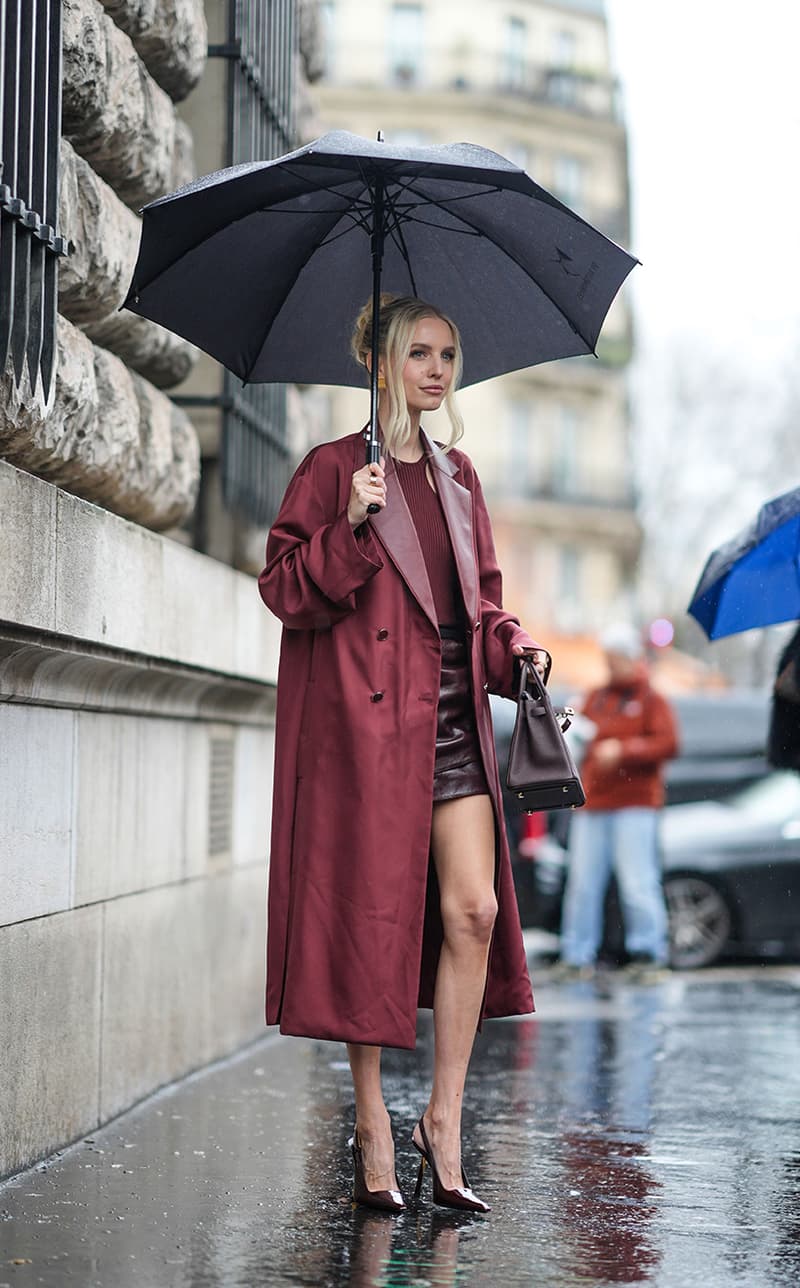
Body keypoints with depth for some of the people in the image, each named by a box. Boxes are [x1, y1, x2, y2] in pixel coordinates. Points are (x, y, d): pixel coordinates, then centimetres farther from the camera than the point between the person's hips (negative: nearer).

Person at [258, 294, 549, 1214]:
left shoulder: (457, 477, 17)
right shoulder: (333, 469, -1)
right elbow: (284, 591, -8)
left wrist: (513, 649, 3)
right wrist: (352, 528, -21)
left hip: (450, 713, 5)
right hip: (364, 718, -5)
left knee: (474, 907, -4)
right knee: (371, 913, -2)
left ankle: (444, 1121, 6)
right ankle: (372, 1128, 9)